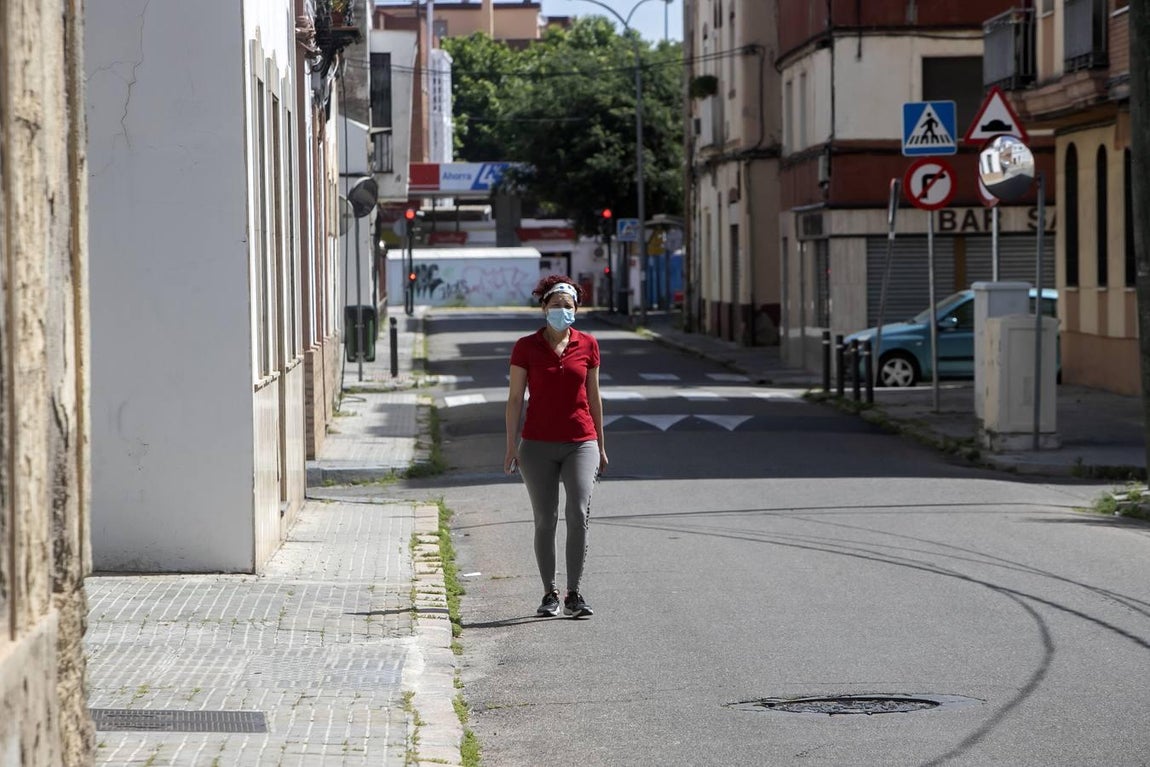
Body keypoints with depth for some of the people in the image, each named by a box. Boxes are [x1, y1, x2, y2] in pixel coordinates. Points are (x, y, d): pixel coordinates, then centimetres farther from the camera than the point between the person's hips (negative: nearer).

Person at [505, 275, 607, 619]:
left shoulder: (587, 345, 6)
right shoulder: (526, 347, 0)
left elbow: (593, 396, 13)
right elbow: (515, 398, 2)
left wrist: (601, 445, 15)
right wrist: (512, 446, -3)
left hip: (580, 442, 1)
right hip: (538, 445, 0)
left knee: (578, 513, -15)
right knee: (545, 520, 3)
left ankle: (573, 594, -10)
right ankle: (549, 594, 14)